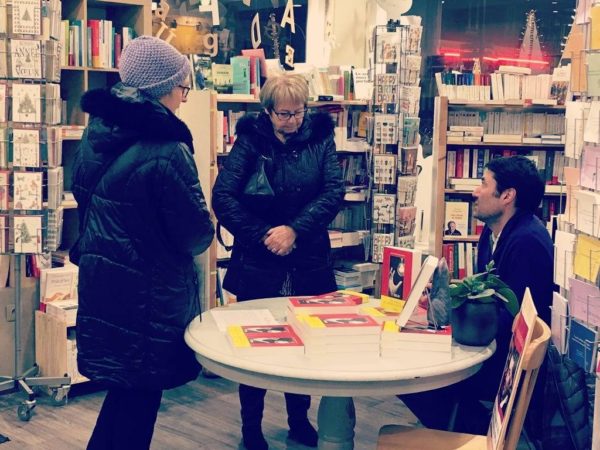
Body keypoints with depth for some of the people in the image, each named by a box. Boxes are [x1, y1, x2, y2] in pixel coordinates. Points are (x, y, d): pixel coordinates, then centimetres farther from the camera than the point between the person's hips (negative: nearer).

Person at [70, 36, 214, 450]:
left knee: (123, 389, 21)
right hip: (147, 297, -7)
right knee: (140, 399, 8)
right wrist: (204, 227, 5)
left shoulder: (96, 136, 2)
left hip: (99, 284, 8)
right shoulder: (166, 152, -22)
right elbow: (197, 236, -17)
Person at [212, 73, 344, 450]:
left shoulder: (320, 139, 1)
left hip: (309, 262, 2)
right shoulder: (250, 140, -4)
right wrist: (262, 235, -18)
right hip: (258, 263, -2)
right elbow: (223, 197, -12)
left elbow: (334, 192, -9)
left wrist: (295, 229, -20)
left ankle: (299, 420, 32)